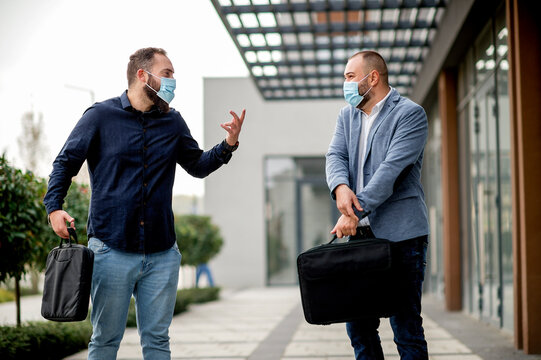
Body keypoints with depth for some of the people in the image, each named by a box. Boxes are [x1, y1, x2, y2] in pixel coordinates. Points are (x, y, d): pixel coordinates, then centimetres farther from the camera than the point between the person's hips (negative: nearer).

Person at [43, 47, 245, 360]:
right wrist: (54, 206, -11)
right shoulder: (101, 116, -1)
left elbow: (197, 166, 20)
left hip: (162, 252, 4)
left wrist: (228, 146, 2)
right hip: (112, 249, -3)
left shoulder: (173, 122, 11)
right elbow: (66, 163, 3)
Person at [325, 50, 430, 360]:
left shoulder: (410, 113, -5)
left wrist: (356, 211, -22)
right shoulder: (347, 116, 17)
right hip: (360, 232, 6)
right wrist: (340, 186, -20)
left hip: (400, 233, -6)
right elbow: (336, 156, 4)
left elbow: (392, 168, -15)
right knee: (358, 325, 8)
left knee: (406, 327, -4)